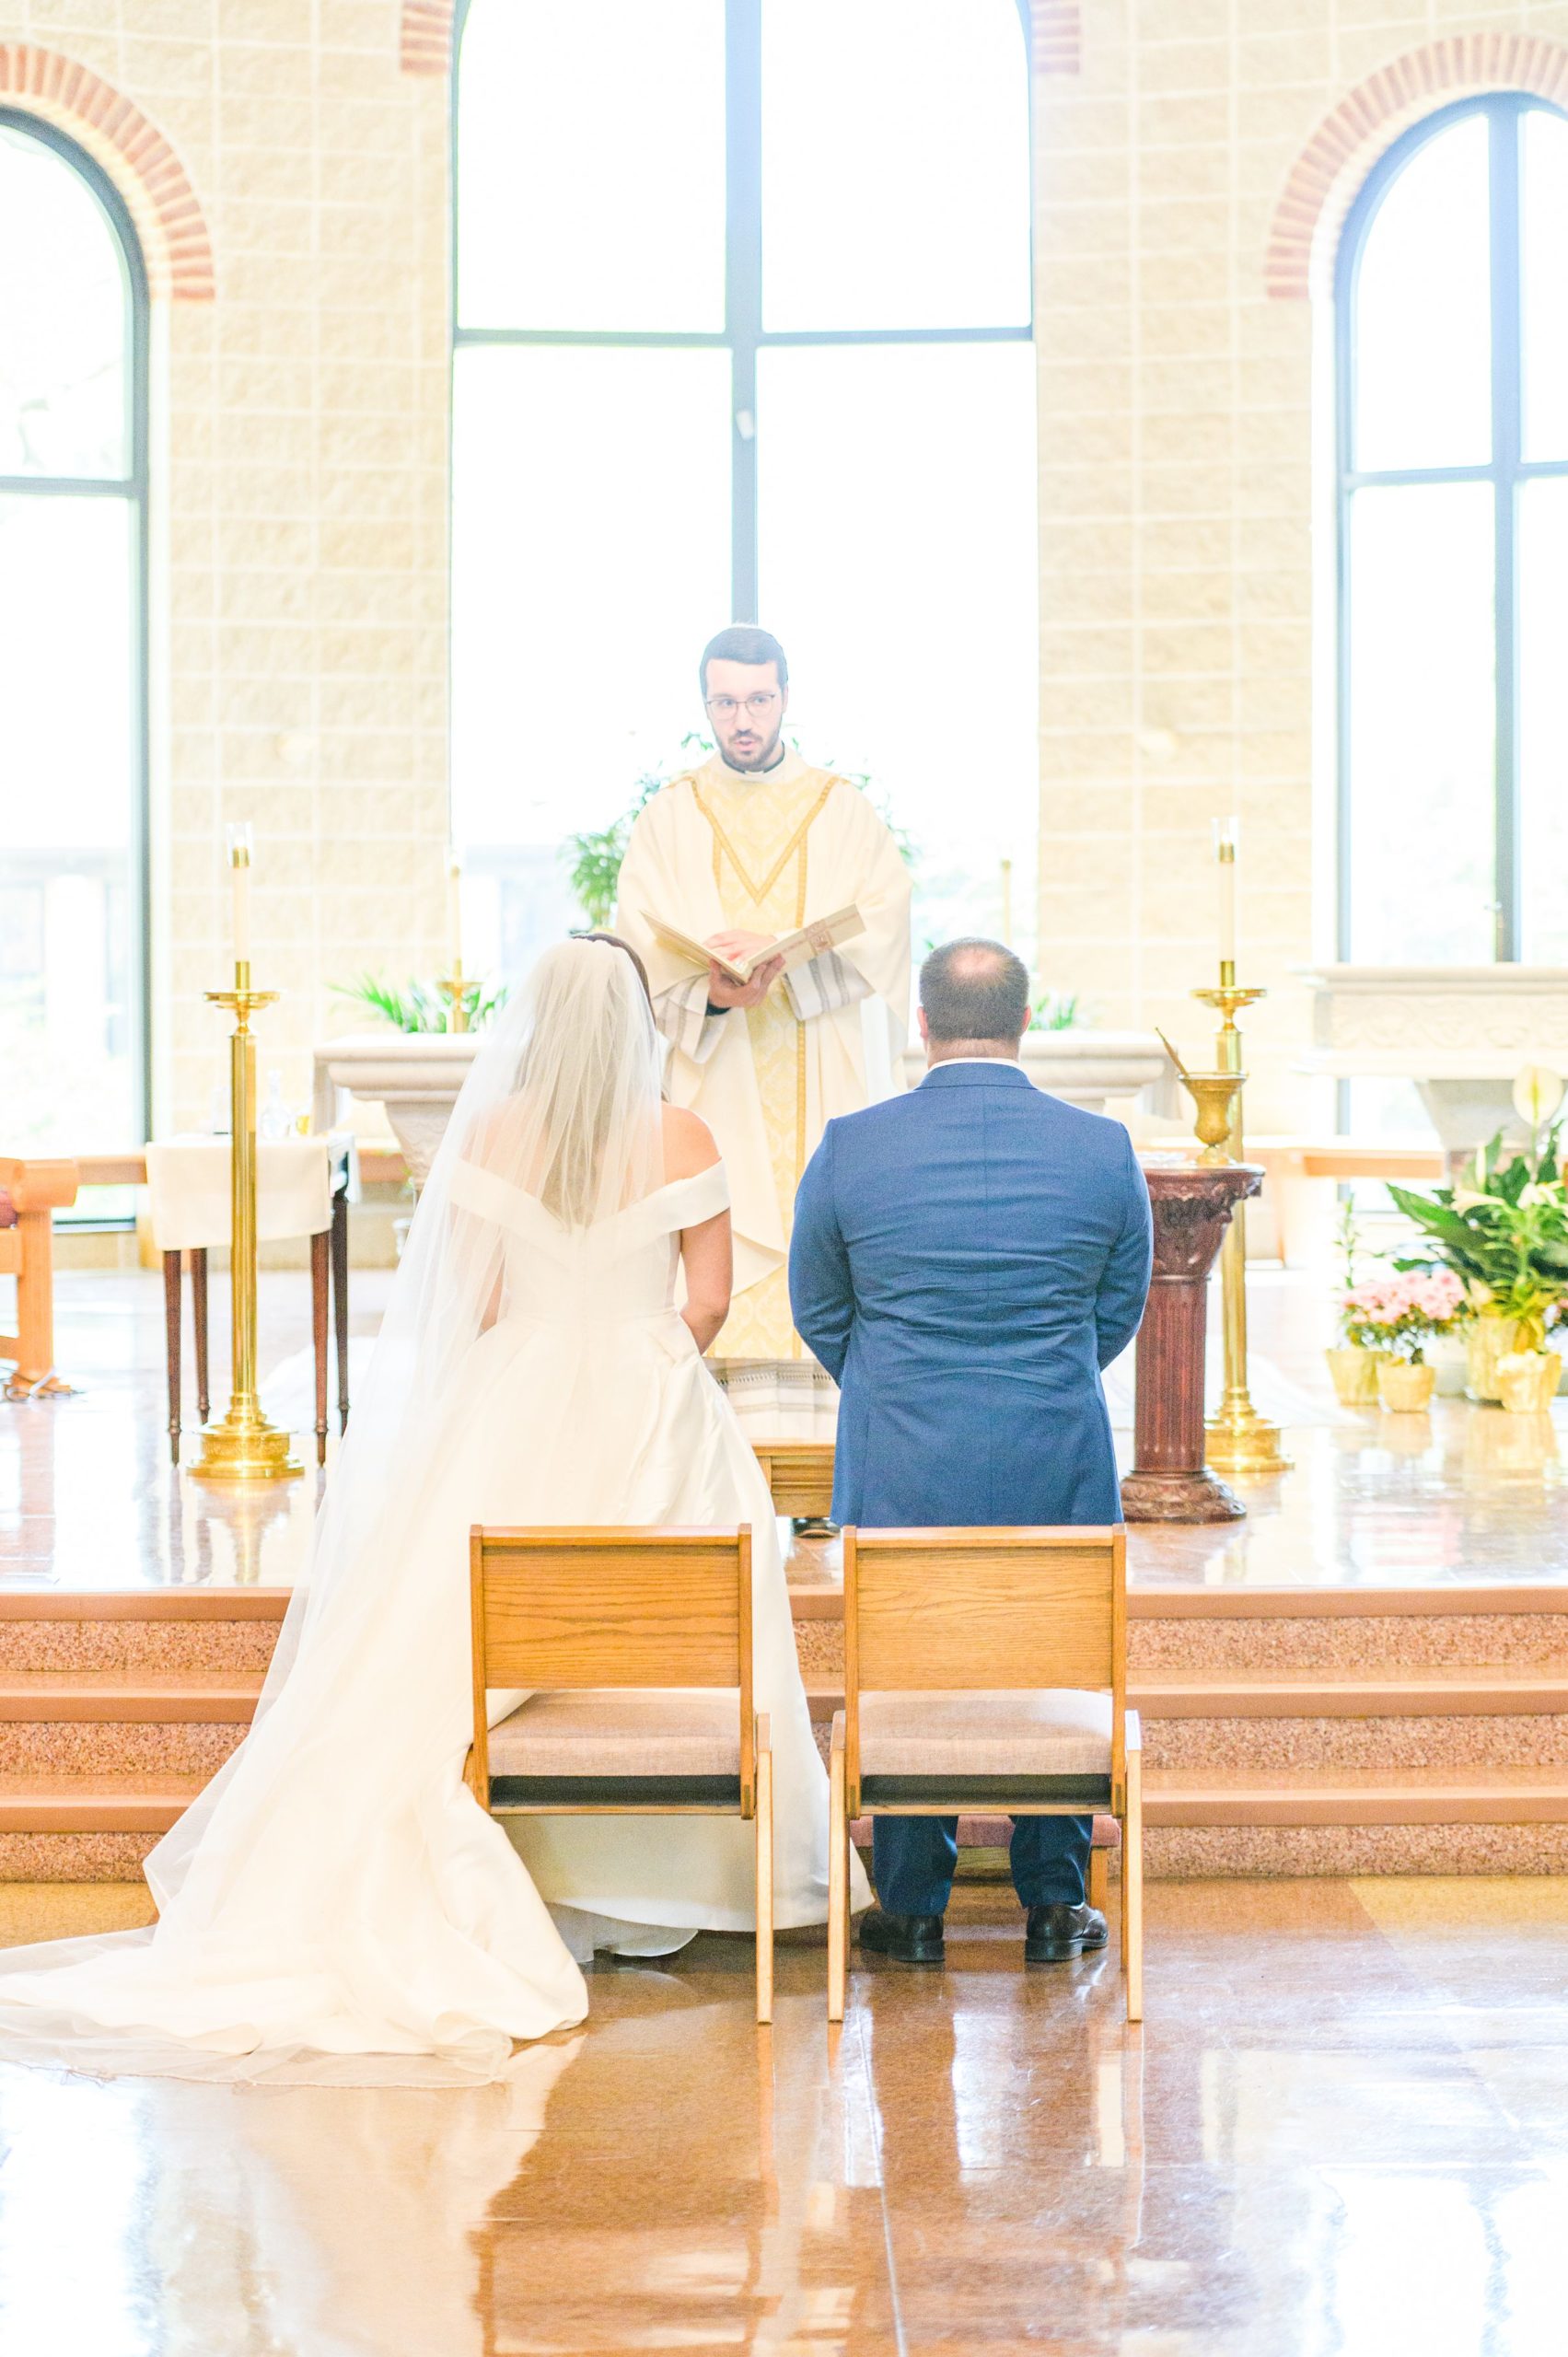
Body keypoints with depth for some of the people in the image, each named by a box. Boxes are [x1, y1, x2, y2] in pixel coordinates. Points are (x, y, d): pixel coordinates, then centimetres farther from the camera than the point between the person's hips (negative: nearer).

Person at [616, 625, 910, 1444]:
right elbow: (643, 954, 0)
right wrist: (708, 991, -21)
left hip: (823, 1085, 0)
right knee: (726, 1280, -7)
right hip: (713, 1089, 0)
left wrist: (777, 955, -20)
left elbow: (877, 934, -4)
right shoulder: (669, 818, 9)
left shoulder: (844, 811, 8)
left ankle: (824, 1445, -3)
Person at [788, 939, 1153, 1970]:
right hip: (1060, 1467, 1)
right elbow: (1120, 1312, 6)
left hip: (899, 1469, 0)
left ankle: (913, 1911, 19)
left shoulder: (850, 1148, -7)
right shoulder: (1104, 1149, -6)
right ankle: (1053, 1906, 21)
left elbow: (820, 1312, 5)